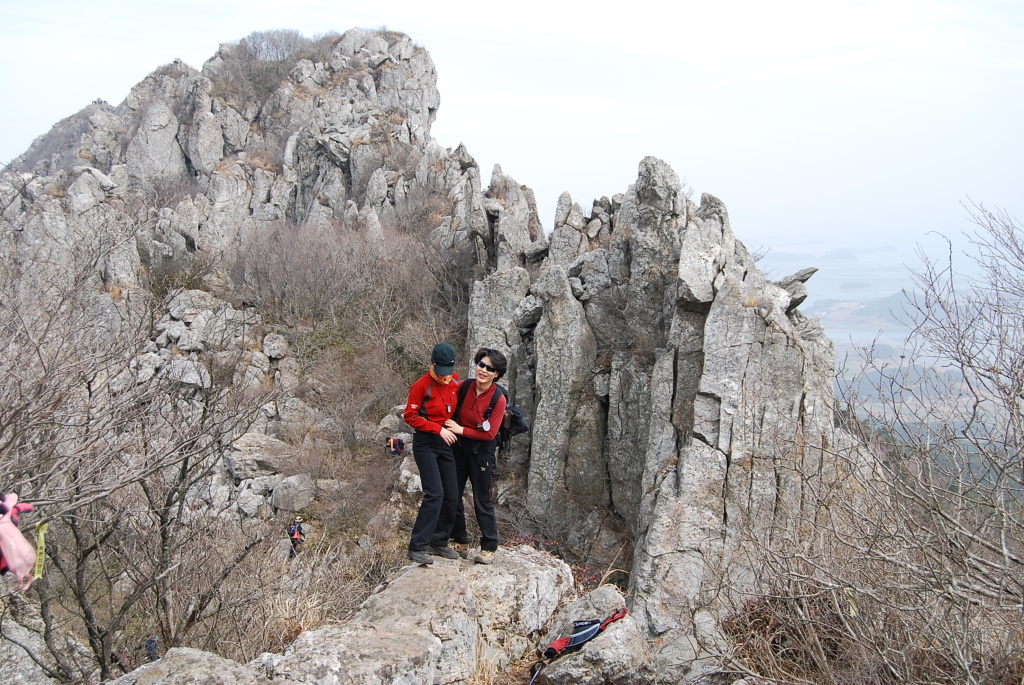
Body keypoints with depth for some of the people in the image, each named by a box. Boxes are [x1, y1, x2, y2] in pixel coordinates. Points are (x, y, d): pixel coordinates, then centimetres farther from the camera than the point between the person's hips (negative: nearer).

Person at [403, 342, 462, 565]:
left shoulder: (454, 381, 3)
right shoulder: (421, 386, -15)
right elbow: (410, 416, -12)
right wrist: (439, 429, -18)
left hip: (446, 443, 7)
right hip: (425, 443, -7)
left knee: (450, 495, 7)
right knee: (435, 494, -16)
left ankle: (440, 543, 21)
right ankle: (417, 547, -10)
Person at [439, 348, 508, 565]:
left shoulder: (498, 399, -16)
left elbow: (489, 433, -16)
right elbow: (454, 413, 13)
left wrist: (461, 430, -14)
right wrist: (449, 428, -1)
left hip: (482, 451, -5)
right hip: (459, 447, 5)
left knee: (482, 501, 1)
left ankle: (489, 549, 14)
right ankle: (460, 544, 26)